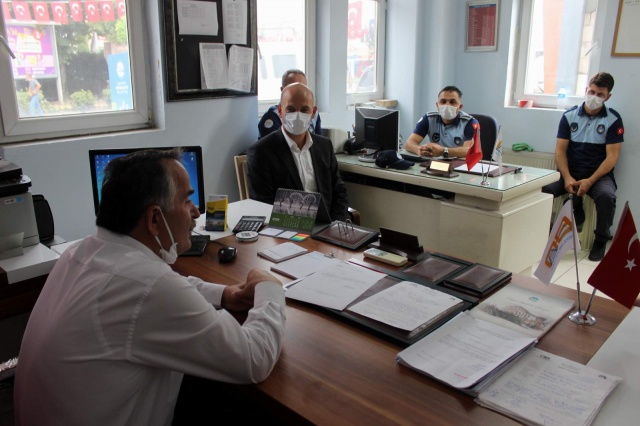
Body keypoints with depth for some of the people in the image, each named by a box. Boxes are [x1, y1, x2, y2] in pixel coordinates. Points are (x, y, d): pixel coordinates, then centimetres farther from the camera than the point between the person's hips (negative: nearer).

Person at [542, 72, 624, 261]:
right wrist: (567, 178, -17)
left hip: (599, 174, -2)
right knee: (543, 189, -26)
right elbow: (560, 150, 0)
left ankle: (600, 242, -8)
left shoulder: (613, 119, -2)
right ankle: (576, 213, 3)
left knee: (606, 195, -34)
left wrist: (590, 181, -21)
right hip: (570, 173, 2)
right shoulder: (569, 116, 4)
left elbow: (612, 157, -7)